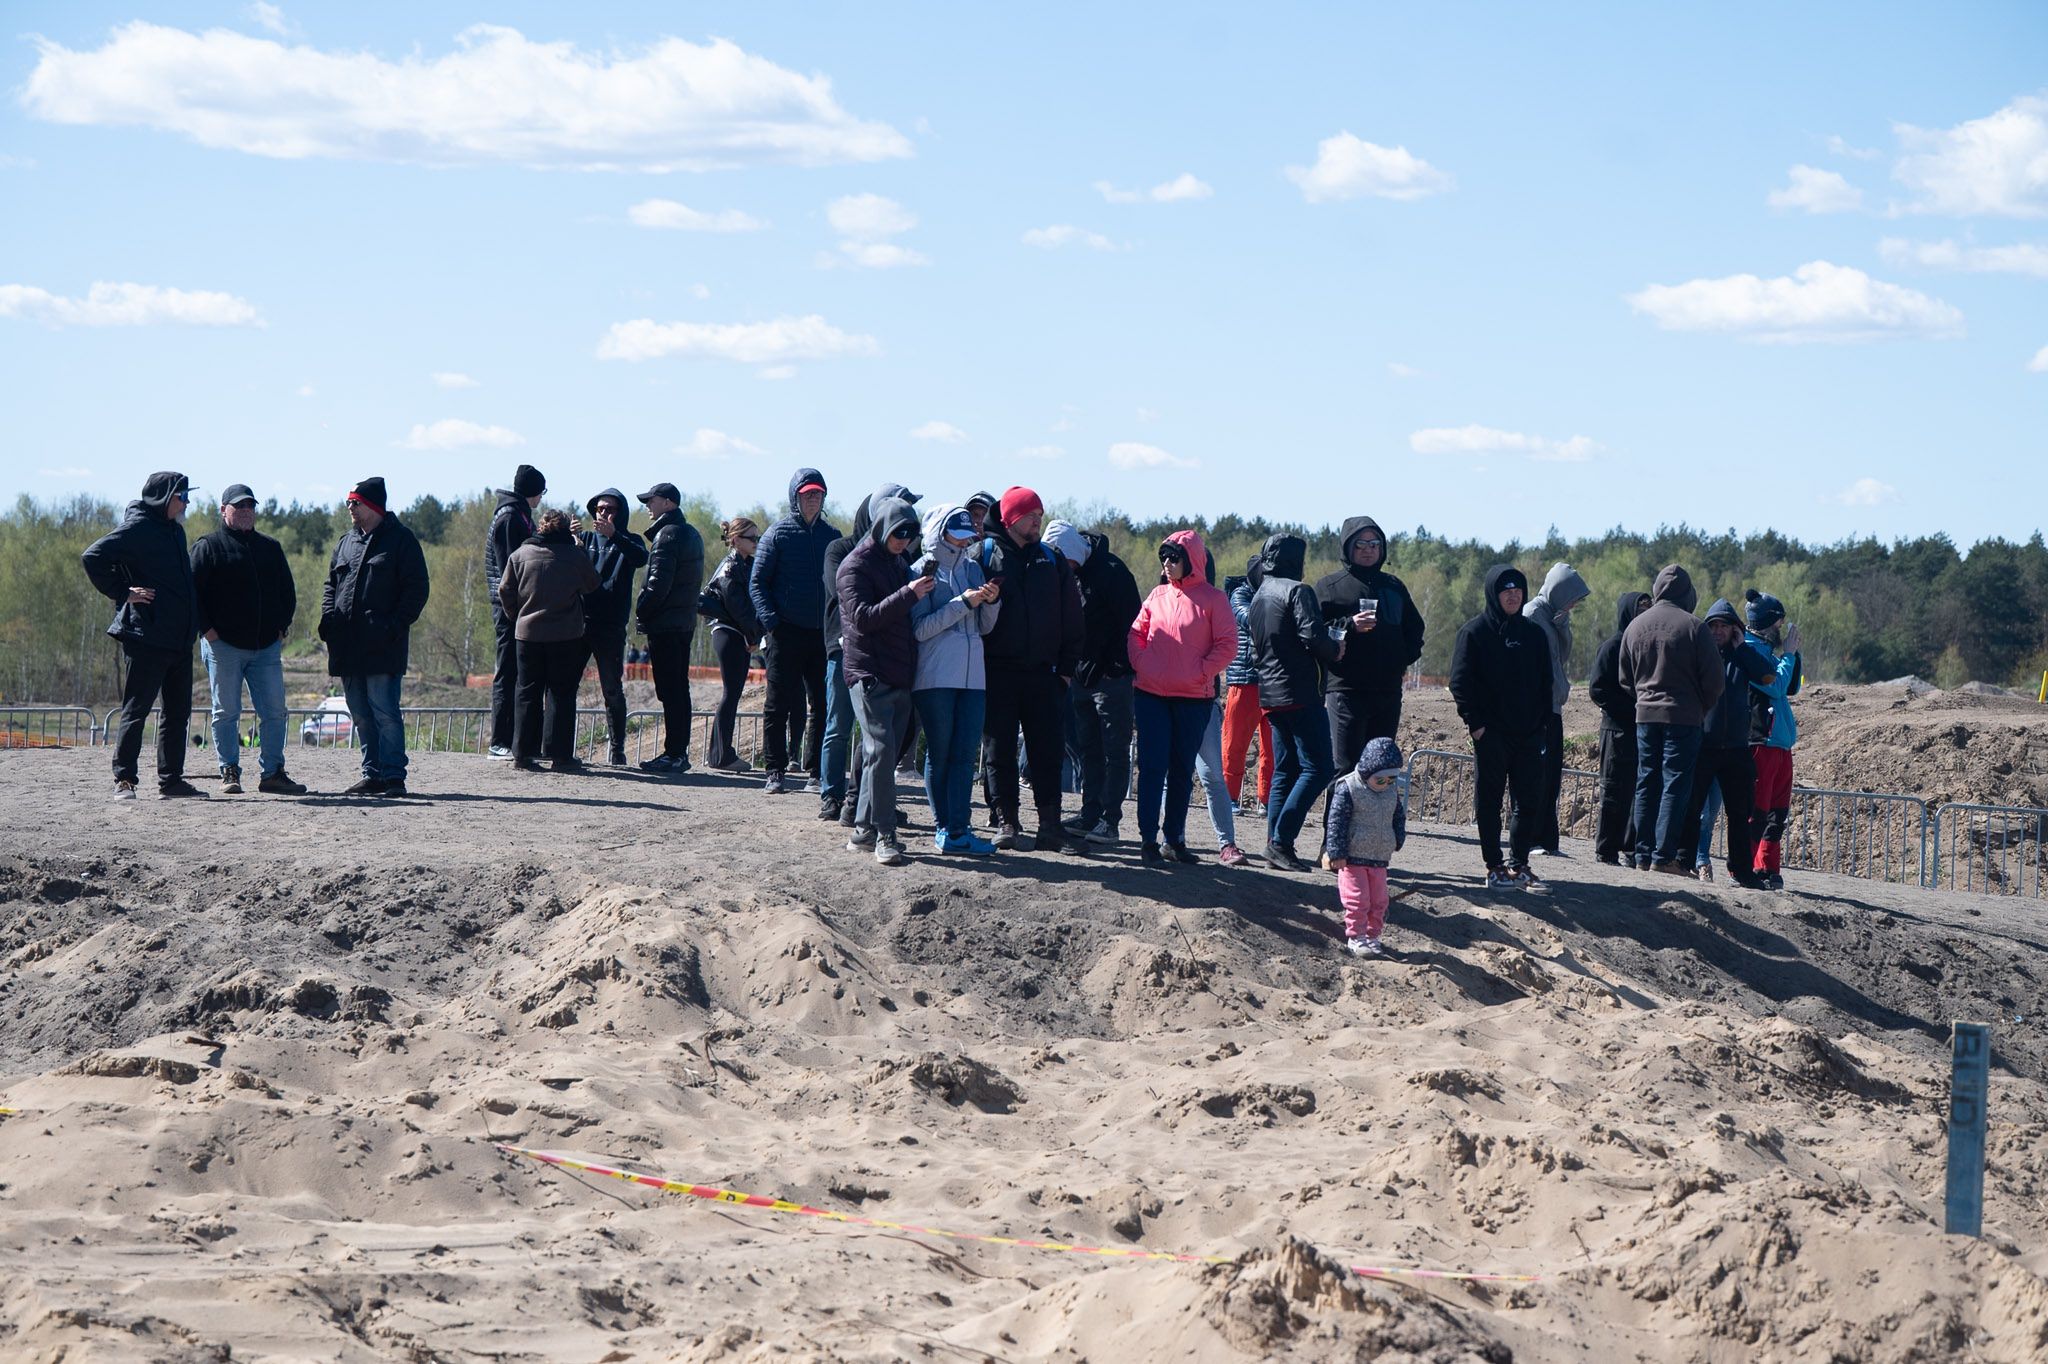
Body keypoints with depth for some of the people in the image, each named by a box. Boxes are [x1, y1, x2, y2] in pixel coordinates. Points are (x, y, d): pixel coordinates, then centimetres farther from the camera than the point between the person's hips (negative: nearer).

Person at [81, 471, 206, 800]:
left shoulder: (175, 531, 17)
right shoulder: (136, 528, -10)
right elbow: (93, 557, -17)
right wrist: (122, 593, -16)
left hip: (179, 639, 9)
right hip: (145, 637, -9)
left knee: (178, 712, 11)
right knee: (136, 710, -6)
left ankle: (170, 779, 16)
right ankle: (124, 780, -4)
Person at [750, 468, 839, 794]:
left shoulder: (832, 536, 12)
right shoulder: (778, 534, 1)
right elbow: (757, 582, -1)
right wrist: (771, 621, -14)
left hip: (824, 634, 3)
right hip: (786, 633, -3)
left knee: (823, 705, 4)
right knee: (779, 705, -1)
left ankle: (818, 770, 11)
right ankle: (775, 771, 2)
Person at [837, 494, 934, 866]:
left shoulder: (899, 563, 20)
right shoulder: (856, 566, -5)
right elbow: (864, 617, -19)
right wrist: (908, 595, -24)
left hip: (900, 677, 8)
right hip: (869, 674, -8)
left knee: (886, 753, 7)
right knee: (881, 751, -14)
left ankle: (864, 830, 13)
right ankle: (883, 834, -13)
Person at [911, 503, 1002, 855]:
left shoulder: (972, 569, 14)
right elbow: (919, 628, -11)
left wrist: (992, 601, -3)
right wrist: (963, 603, -15)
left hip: (972, 677, 5)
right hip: (935, 677, -5)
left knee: (965, 755, -1)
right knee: (939, 753, 1)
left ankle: (958, 828, -2)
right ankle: (945, 826, 7)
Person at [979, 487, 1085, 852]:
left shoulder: (1053, 560, 11)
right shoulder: (984, 555, 1)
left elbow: (1070, 617, 13)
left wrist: (1067, 666, 7)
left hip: (1042, 672, 3)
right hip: (996, 671, -3)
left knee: (1048, 751, 1)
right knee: (999, 751, 1)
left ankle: (1050, 826, 3)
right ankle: (1006, 823, 8)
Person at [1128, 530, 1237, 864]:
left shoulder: (1212, 598, -2)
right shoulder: (1158, 595, 8)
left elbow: (1227, 645, -4)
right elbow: (1136, 633, 15)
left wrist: (1201, 672, -11)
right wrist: (1140, 664, -1)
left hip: (1194, 698, -2)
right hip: (1152, 695, 2)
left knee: (1183, 771, 8)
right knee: (1152, 767, -2)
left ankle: (1175, 839, 16)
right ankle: (1148, 839, 0)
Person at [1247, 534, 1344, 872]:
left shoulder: (1258, 596, 18)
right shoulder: (1297, 591, -10)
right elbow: (1313, 636, -21)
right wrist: (1335, 650, -1)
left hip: (1271, 696, 9)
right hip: (1300, 694, -9)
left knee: (1284, 771, 13)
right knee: (1316, 768, -8)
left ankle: (1275, 846, 9)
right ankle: (1281, 841, -14)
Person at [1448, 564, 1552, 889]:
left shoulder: (1534, 633, 12)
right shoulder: (1475, 631, -2)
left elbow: (1545, 682, 16)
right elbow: (1460, 681, -5)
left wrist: (1543, 721, 5)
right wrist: (1474, 721, -12)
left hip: (1528, 733, 4)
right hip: (1491, 732, -4)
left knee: (1530, 800, 4)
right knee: (1489, 800, 1)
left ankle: (1519, 863, 14)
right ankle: (1494, 868, 4)